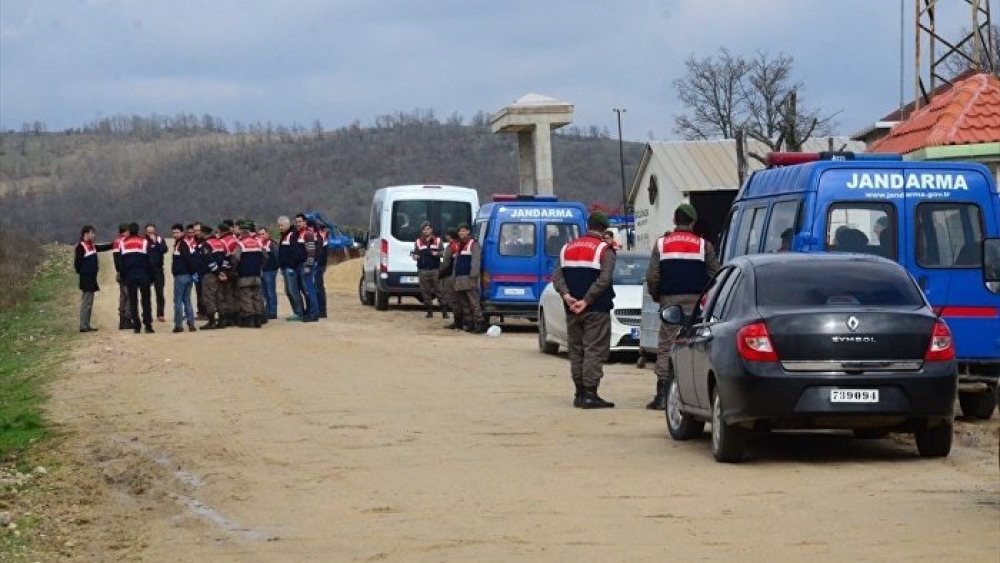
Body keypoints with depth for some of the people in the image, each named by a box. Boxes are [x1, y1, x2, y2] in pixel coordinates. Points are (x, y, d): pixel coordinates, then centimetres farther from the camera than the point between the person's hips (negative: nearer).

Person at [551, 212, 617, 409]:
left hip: (572, 311, 5)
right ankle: (590, 394, -10)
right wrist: (586, 301, -15)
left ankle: (579, 393, 13)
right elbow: (603, 280, -16)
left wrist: (566, 295, -9)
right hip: (596, 311, -5)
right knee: (594, 352, -5)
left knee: (576, 351, 12)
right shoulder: (605, 250, -5)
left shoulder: (568, 248, 12)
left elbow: (557, 276, 3)